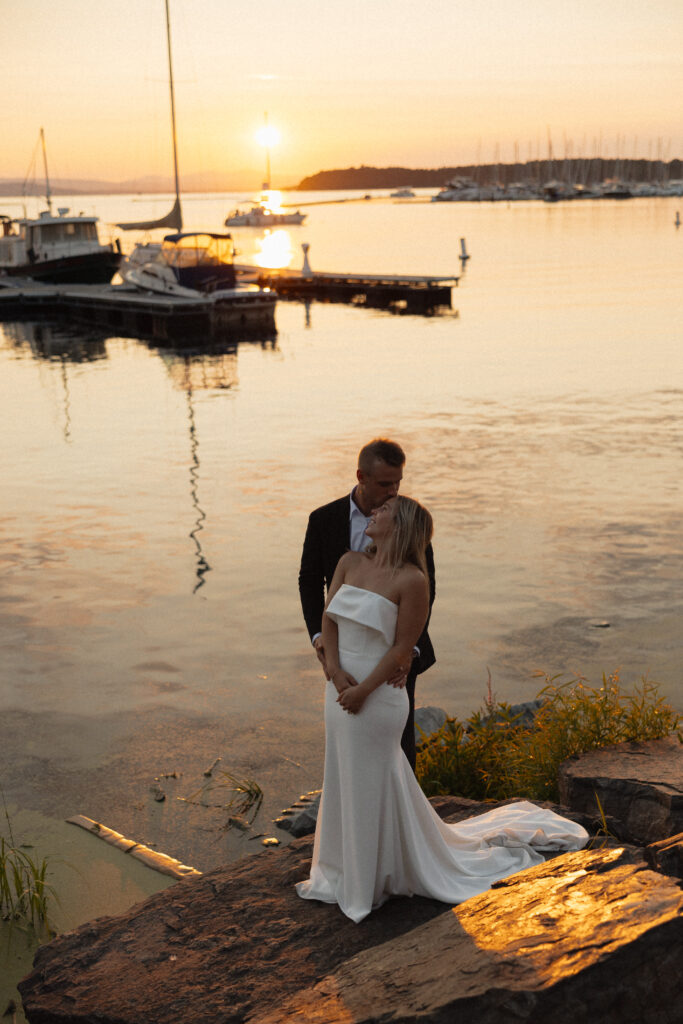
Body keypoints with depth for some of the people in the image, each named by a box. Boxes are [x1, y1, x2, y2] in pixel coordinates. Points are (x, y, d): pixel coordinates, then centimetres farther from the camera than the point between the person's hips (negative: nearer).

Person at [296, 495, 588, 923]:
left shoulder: (411, 580, -15)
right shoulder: (350, 562, 5)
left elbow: (403, 648, -15)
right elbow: (329, 618, 5)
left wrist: (363, 690, -17)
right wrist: (336, 671, -9)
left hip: (377, 696, -7)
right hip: (340, 688, 7)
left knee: (373, 784, 6)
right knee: (344, 780, 19)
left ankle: (374, 878, 26)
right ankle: (344, 872, 38)